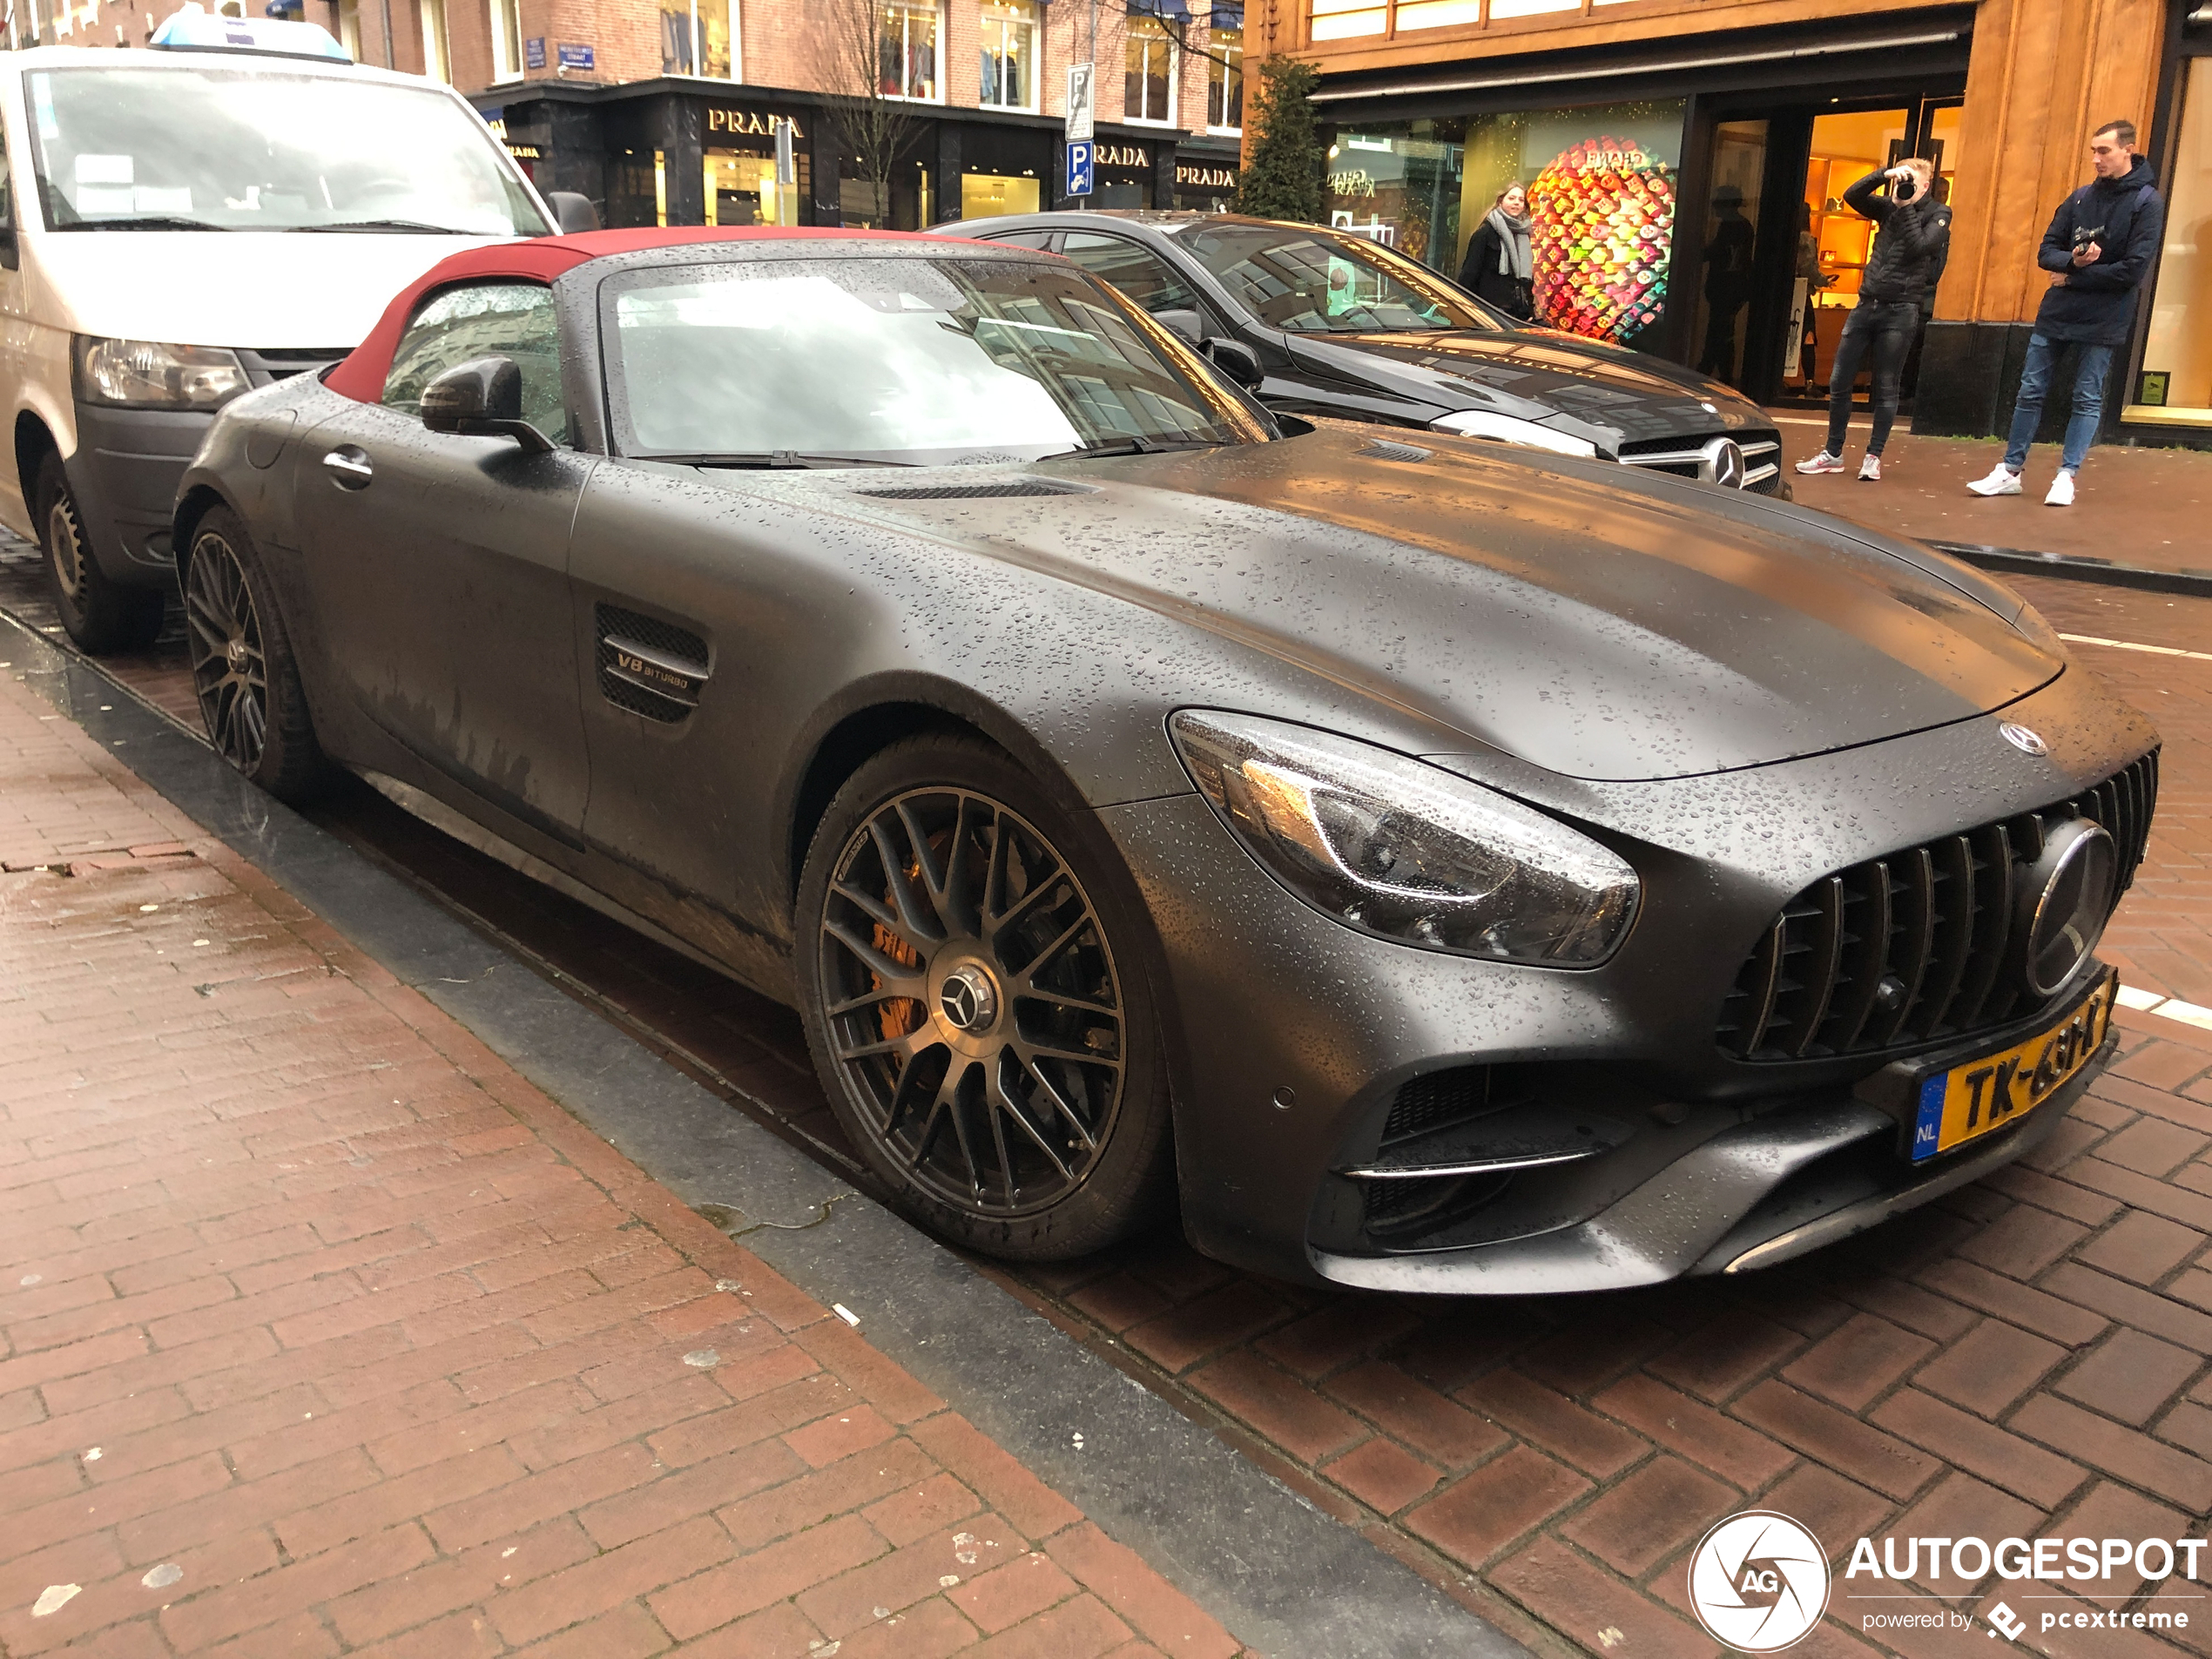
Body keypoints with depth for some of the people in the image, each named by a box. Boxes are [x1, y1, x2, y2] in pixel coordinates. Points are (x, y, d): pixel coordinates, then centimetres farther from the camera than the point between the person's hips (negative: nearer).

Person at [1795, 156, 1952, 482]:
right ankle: (1833, 454, 13)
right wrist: (1884, 175, -10)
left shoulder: (1938, 214, 1)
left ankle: (1873, 457, 7)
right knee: (1839, 381, 4)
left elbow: (1919, 247, -15)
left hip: (1900, 311, -5)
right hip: (1866, 305, 5)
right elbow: (1851, 197, 1)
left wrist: (1905, 208, -11)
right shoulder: (1889, 208, 13)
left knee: (1886, 389, 0)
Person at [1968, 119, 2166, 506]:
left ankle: (2066, 476, 6)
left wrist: (2073, 278, -11)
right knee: (2031, 391, 5)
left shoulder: (2147, 203, -5)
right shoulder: (2081, 197, 9)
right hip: (2056, 313, 5)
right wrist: (2073, 260, -15)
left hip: (2103, 321, -4)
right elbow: (2046, 251, 6)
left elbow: (2133, 270, -13)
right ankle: (2010, 471, 11)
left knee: (2088, 398, 1)